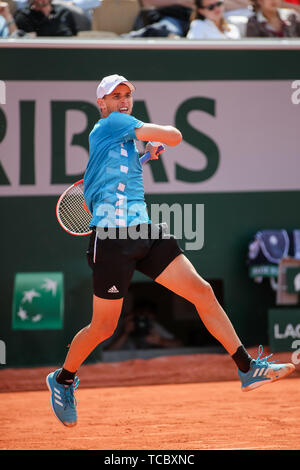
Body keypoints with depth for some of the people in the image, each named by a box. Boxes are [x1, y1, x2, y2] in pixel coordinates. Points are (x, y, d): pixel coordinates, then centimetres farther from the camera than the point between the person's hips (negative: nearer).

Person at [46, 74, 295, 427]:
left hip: (143, 233, 9)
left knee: (202, 292, -4)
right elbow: (174, 136, -9)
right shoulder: (111, 123, -5)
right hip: (112, 237, -9)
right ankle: (63, 379, 27)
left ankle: (248, 369, -3)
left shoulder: (112, 139, 23)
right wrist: (157, 142, 13)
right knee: (103, 327, 1)